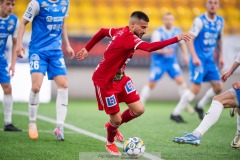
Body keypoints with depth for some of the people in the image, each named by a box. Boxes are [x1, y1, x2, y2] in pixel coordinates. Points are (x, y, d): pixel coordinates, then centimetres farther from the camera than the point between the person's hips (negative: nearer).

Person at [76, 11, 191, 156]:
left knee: (139, 110, 0)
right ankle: (110, 143, 29)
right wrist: (176, 39, -48)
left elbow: (102, 31, 14)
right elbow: (149, 47, -46)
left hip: (119, 78, 9)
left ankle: (112, 125, 28)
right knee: (117, 119, -2)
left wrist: (87, 49, 23)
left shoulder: (121, 31, -3)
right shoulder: (128, 38, -31)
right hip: (104, 81, -9)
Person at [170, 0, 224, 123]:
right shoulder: (200, 20, -13)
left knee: (218, 88, 3)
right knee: (195, 88, -13)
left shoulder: (220, 21, 8)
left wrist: (220, 56, 18)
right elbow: (189, 39, -16)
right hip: (199, 60, -7)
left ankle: (200, 107, 24)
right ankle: (176, 113, -3)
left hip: (210, 60, 7)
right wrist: (194, 57, -26)